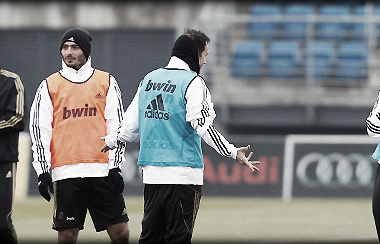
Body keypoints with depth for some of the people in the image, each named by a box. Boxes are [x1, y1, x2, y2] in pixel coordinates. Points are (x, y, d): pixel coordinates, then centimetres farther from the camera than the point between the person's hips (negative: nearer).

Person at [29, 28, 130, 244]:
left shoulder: (106, 82, 10)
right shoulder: (50, 86, 8)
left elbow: (117, 126, 8)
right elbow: (39, 129, 6)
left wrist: (115, 167, -1)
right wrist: (43, 171, -2)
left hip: (102, 170, 0)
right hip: (65, 173, 0)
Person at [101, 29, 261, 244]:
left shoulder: (149, 79, 12)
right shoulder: (193, 82, -8)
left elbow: (132, 123, 17)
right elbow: (203, 125, -19)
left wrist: (113, 141, 35)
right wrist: (233, 153, -19)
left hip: (151, 173, 7)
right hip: (183, 173, -7)